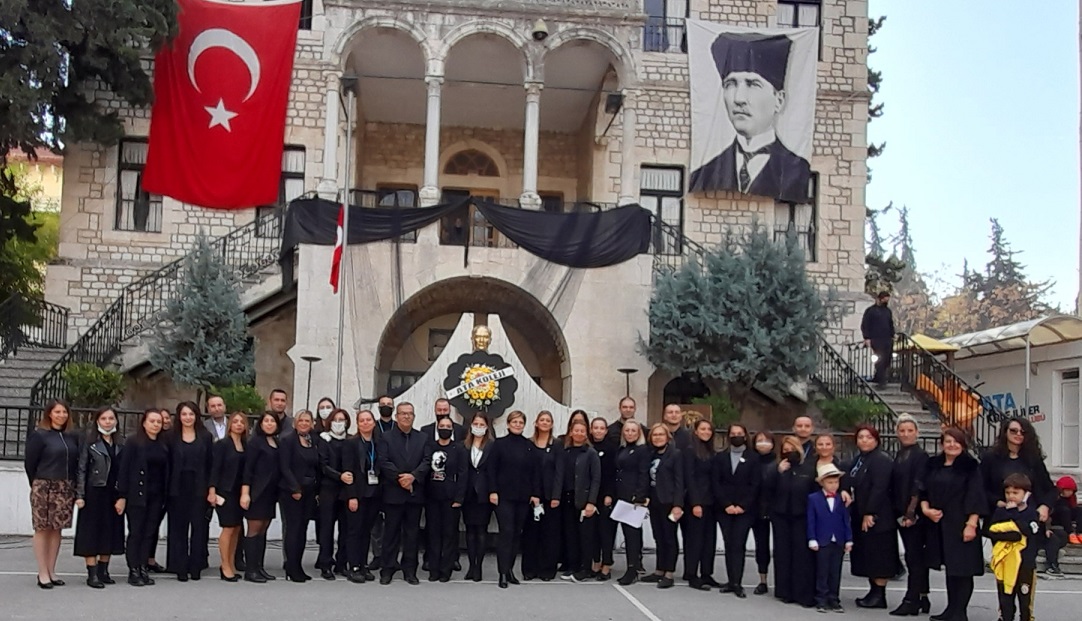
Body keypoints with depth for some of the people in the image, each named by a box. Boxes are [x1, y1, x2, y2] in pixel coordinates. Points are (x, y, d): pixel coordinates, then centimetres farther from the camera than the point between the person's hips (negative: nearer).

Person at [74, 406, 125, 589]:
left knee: (110, 532, 7)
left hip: (113, 493, 4)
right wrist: (80, 495, -12)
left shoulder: (121, 443, 10)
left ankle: (103, 571, 17)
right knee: (92, 531, -2)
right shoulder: (89, 441, -1)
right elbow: (81, 469, -5)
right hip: (94, 492, -4)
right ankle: (92, 574, 0)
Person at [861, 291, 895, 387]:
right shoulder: (870, 310, 0)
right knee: (880, 360, -11)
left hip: (887, 340, 6)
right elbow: (864, 325, -3)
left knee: (886, 361, 2)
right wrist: (867, 338, -11)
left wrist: (892, 336, 17)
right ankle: (881, 381, -11)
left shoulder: (888, 311, 18)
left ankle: (876, 378, 14)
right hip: (876, 340, -6)